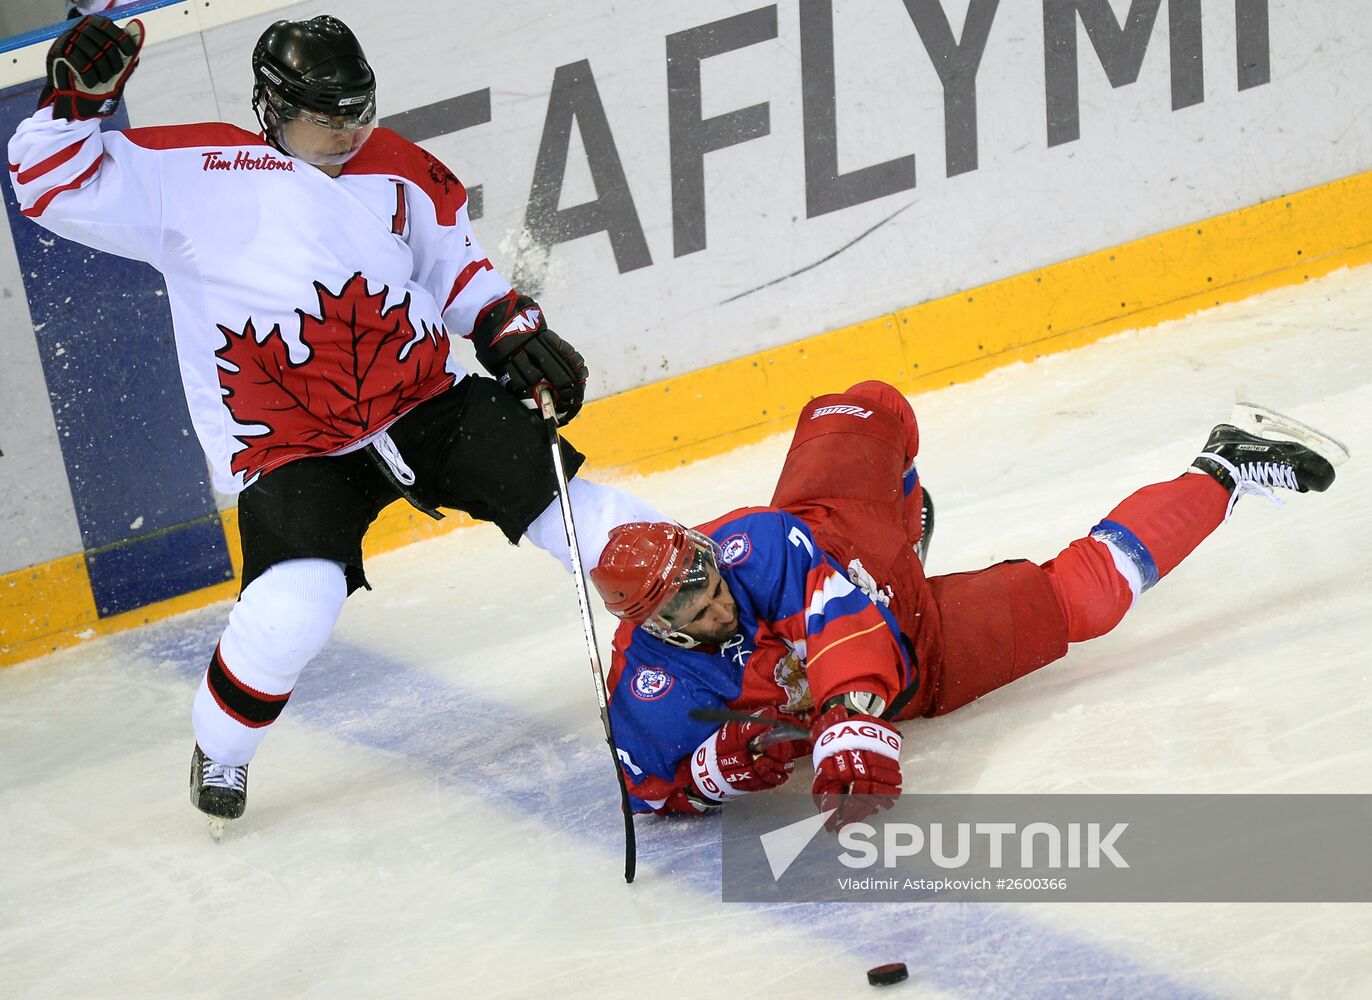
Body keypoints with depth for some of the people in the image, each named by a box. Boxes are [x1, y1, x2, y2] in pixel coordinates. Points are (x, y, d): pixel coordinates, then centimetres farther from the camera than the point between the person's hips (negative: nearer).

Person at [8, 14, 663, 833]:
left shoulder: (402, 172, 6)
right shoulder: (192, 173, -5)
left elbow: (460, 271, 20)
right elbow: (56, 185, -4)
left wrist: (517, 334, 7)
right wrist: (78, 97, -18)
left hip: (428, 400, 4)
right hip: (290, 449, -4)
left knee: (556, 496, -5)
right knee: (294, 607, -24)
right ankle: (221, 752, 4)